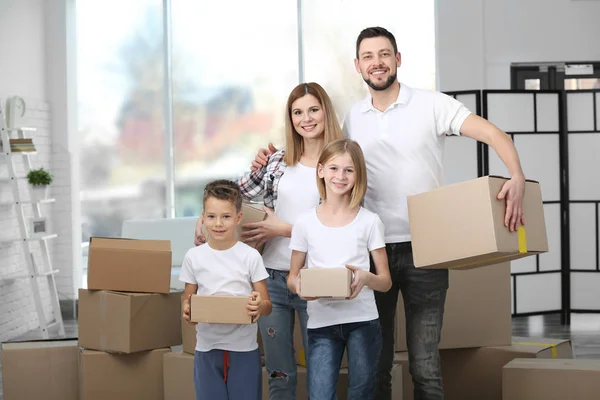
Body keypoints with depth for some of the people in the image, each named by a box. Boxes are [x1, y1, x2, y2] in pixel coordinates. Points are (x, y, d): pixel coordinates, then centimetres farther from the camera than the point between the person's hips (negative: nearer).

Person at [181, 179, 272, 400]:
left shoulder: (250, 256, -3)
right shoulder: (194, 257, 2)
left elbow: (267, 306, 0)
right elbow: (189, 299, 9)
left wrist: (259, 306, -23)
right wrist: (187, 310, -14)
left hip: (244, 349, -1)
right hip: (207, 348, 1)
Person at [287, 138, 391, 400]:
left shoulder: (369, 221, 3)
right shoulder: (305, 222, 4)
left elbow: (386, 282, 4)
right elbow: (292, 277, 10)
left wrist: (366, 277, -18)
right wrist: (298, 284, -14)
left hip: (363, 321, 0)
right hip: (321, 323, 0)